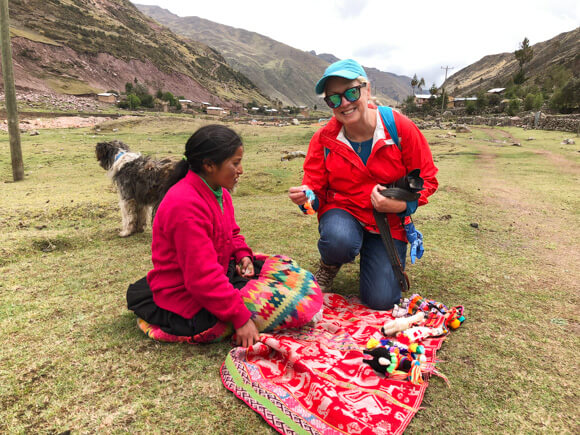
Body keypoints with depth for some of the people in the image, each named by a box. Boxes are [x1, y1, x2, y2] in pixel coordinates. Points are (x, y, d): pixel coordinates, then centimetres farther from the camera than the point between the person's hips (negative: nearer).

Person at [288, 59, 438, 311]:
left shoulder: (400, 127, -11)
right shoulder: (324, 138, -7)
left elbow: (426, 179, -3)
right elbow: (316, 188, -3)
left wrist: (402, 204, -22)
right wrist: (306, 197, -28)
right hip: (342, 212, 0)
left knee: (381, 301, -10)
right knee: (339, 241, -38)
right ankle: (328, 267, 3)